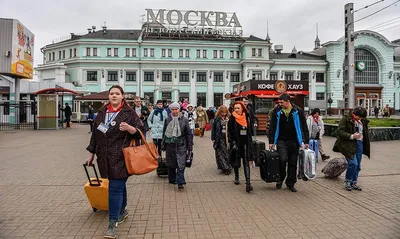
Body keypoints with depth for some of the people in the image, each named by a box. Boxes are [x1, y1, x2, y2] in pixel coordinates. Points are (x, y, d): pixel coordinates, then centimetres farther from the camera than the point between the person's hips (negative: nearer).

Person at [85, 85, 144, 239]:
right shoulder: (102, 113, 12)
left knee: (115, 188, -6)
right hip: (105, 156, 5)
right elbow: (95, 134, 16)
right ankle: (122, 210, 39)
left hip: (120, 157, -5)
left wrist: (129, 128, -23)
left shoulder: (129, 113, -2)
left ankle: (112, 224, 2)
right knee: (119, 184, 18)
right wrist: (91, 154, 16)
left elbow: (140, 130, -3)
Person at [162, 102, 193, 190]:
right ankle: (172, 180, 27)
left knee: (181, 164, -7)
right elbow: (164, 133, 10)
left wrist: (189, 147, 0)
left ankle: (180, 182, -2)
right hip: (170, 145, 2)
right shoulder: (167, 120, 4)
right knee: (171, 164, 11)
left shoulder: (184, 119, -1)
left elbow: (188, 134, 2)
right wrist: (163, 145, 8)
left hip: (181, 145, -2)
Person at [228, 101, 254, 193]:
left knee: (246, 162, -7)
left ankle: (248, 183, -11)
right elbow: (230, 132, -5)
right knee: (236, 161, 13)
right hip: (236, 143, 0)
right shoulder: (232, 118, -4)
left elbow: (250, 131, 11)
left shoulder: (247, 118, 3)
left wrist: (250, 142, 9)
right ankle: (236, 176, 38)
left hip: (245, 143, 1)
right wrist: (233, 143, -12)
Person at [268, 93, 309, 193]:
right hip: (281, 140, -1)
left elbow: (304, 127, 5)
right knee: (283, 159, -14)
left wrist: (306, 141, 2)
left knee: (293, 162, 5)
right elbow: (272, 127, 4)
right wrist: (271, 141, 1)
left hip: (294, 141, 1)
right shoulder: (277, 112, 0)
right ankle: (280, 178, 11)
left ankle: (290, 183, 20)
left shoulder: (298, 111, -1)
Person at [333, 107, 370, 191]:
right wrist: (352, 136, -20)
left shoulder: (362, 121, 12)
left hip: (359, 144, 7)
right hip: (349, 144, -6)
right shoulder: (346, 119, -8)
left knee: (358, 165, 9)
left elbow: (365, 133, 21)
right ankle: (347, 182, 7)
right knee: (353, 163, -14)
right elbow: (340, 131, -13)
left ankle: (354, 182, 23)